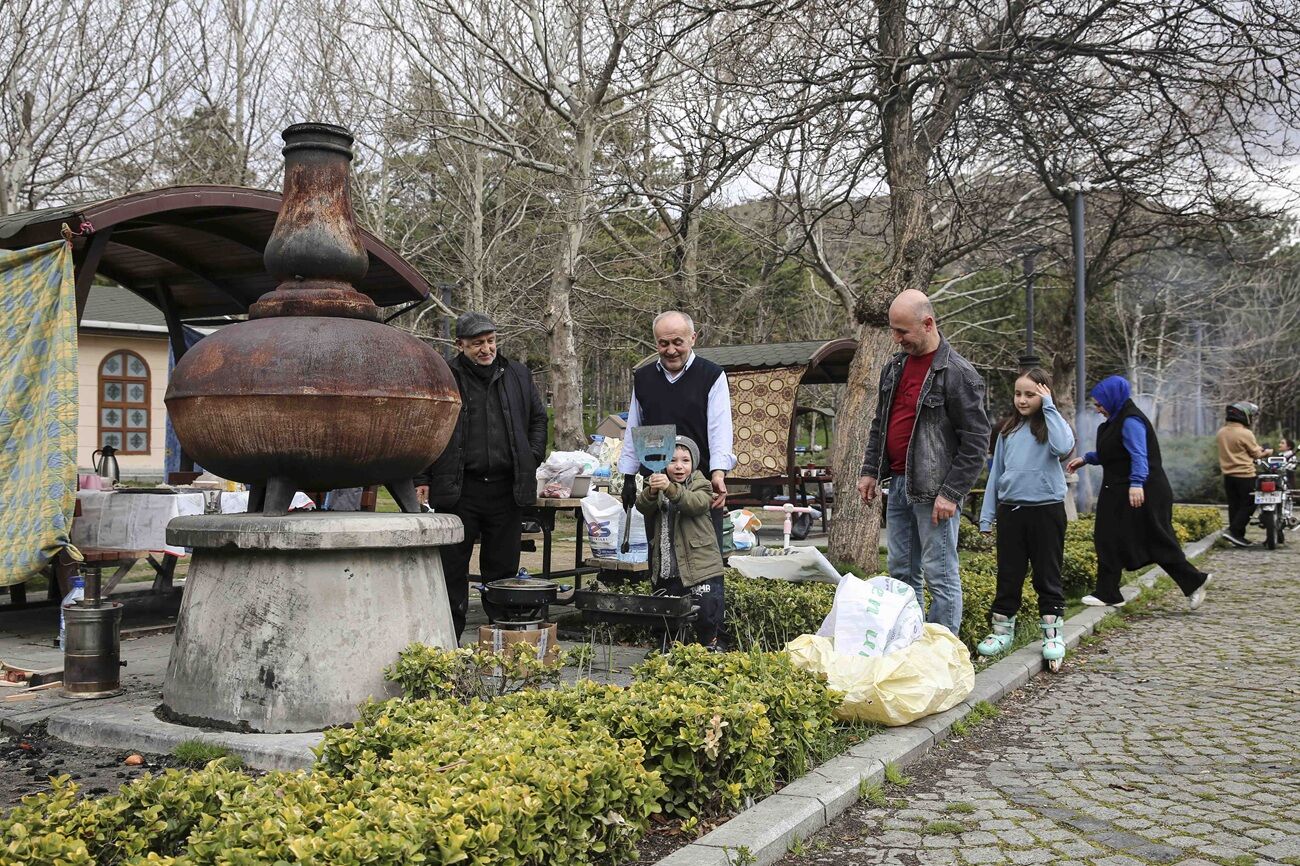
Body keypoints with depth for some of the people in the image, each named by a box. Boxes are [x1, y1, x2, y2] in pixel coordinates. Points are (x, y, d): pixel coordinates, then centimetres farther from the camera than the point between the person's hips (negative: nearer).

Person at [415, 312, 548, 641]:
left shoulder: (517, 375, 10)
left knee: (503, 567, 9)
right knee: (452, 567, 2)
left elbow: (538, 418, 22)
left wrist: (531, 460, 11)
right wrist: (422, 479, -3)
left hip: (506, 488, 3)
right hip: (458, 488, -2)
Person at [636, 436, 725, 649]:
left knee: (708, 611, -3)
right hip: (666, 568, 3)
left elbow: (696, 503, -25)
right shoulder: (657, 484, 7)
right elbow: (642, 507, -11)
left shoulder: (701, 485, -3)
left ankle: (710, 646, 18)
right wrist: (651, 492, -34)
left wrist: (670, 488, -41)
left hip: (700, 565, -3)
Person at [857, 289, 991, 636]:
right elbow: (880, 424, 22)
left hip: (933, 491, -8)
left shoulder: (958, 374, -12)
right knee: (902, 572, 14)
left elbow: (976, 441, -14)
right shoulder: (895, 366, 12)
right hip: (898, 484, 8)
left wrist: (951, 493, -18)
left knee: (940, 576, -3)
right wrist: (870, 471, 13)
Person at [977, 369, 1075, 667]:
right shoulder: (1007, 429, 9)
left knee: (1047, 575, 5)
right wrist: (987, 515, 10)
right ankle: (1002, 631, 18)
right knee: (1008, 575, 9)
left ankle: (1053, 634, 12)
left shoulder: (1052, 425, -2)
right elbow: (996, 472, 13)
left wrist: (1049, 407, -18)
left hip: (1046, 509, -4)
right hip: (1010, 509, 4)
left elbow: (1063, 447, -26)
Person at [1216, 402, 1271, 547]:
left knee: (1234, 505, 11)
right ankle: (1234, 531, -9)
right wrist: (1266, 452, 16)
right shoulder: (1245, 434, -16)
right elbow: (1256, 454, -5)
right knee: (1248, 505, 1)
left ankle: (1237, 536, 13)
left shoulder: (1221, 432, 6)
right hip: (1245, 475, -7)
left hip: (1228, 474, 7)